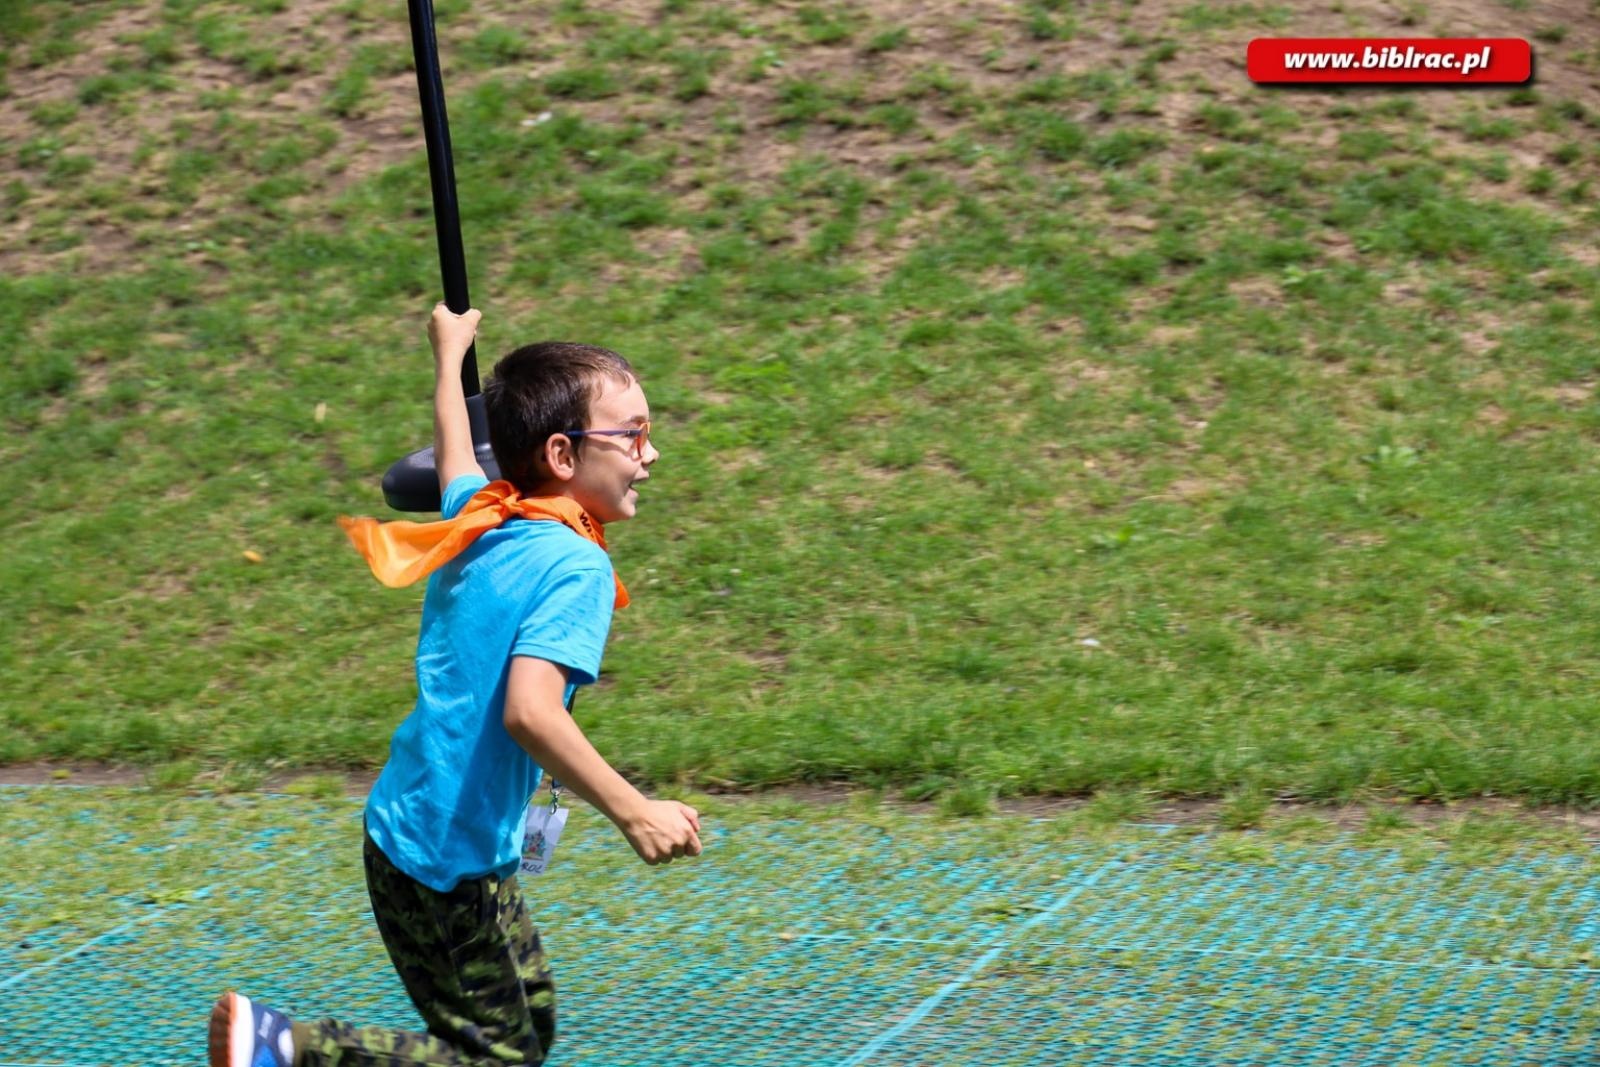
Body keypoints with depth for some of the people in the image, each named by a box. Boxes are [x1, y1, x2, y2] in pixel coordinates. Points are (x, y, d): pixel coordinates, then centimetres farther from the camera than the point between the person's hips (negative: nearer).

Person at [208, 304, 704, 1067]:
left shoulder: (479, 519, 4)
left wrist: (450, 352, 44)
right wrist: (633, 812, -34)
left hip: (407, 828, 9)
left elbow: (453, 453, 27)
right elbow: (530, 711, -32)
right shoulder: (574, 567, -19)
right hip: (448, 861, -9)